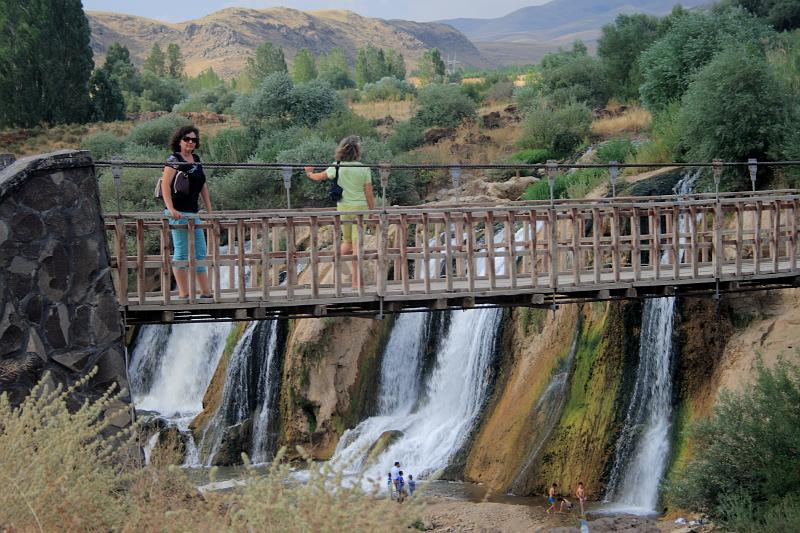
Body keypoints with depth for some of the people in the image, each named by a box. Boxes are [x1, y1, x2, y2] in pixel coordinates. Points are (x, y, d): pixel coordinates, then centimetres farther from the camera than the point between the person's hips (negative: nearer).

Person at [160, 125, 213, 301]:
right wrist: (171, 209, -28)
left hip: (193, 212, 8)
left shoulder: (196, 159, 15)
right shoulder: (174, 160, -8)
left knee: (200, 253, 11)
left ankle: (206, 292, 17)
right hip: (178, 213, -8)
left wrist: (210, 210, 17)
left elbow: (203, 186, 20)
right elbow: (165, 185, -18)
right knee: (181, 253, -5)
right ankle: (183, 294, -2)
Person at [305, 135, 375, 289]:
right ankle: (355, 280, 2)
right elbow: (369, 194, -5)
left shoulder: (337, 167, -3)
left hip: (343, 208, 2)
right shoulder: (364, 169, -7)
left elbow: (319, 177, 15)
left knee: (347, 242, 21)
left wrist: (310, 173, 36)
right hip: (360, 207, -2)